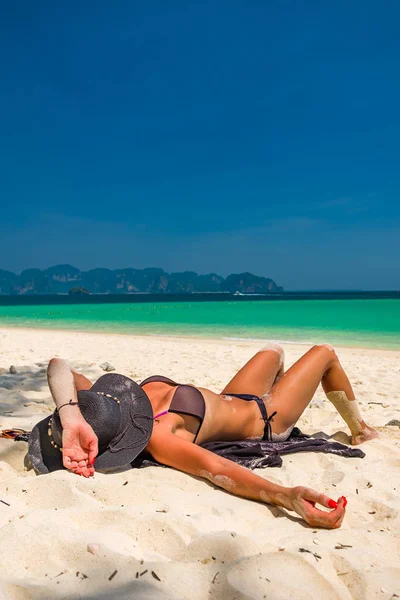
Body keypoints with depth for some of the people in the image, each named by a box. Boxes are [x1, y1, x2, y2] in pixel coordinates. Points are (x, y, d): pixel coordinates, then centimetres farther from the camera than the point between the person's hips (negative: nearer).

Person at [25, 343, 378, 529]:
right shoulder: (159, 439, -44)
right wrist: (287, 496, -73)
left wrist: (70, 419, -59)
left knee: (274, 351, 33)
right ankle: (360, 430, 41)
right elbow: (217, 470, -58)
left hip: (226, 401, 7)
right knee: (324, 352, 14)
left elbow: (59, 366, -42)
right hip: (264, 419, -6)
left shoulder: (100, 413, -27)